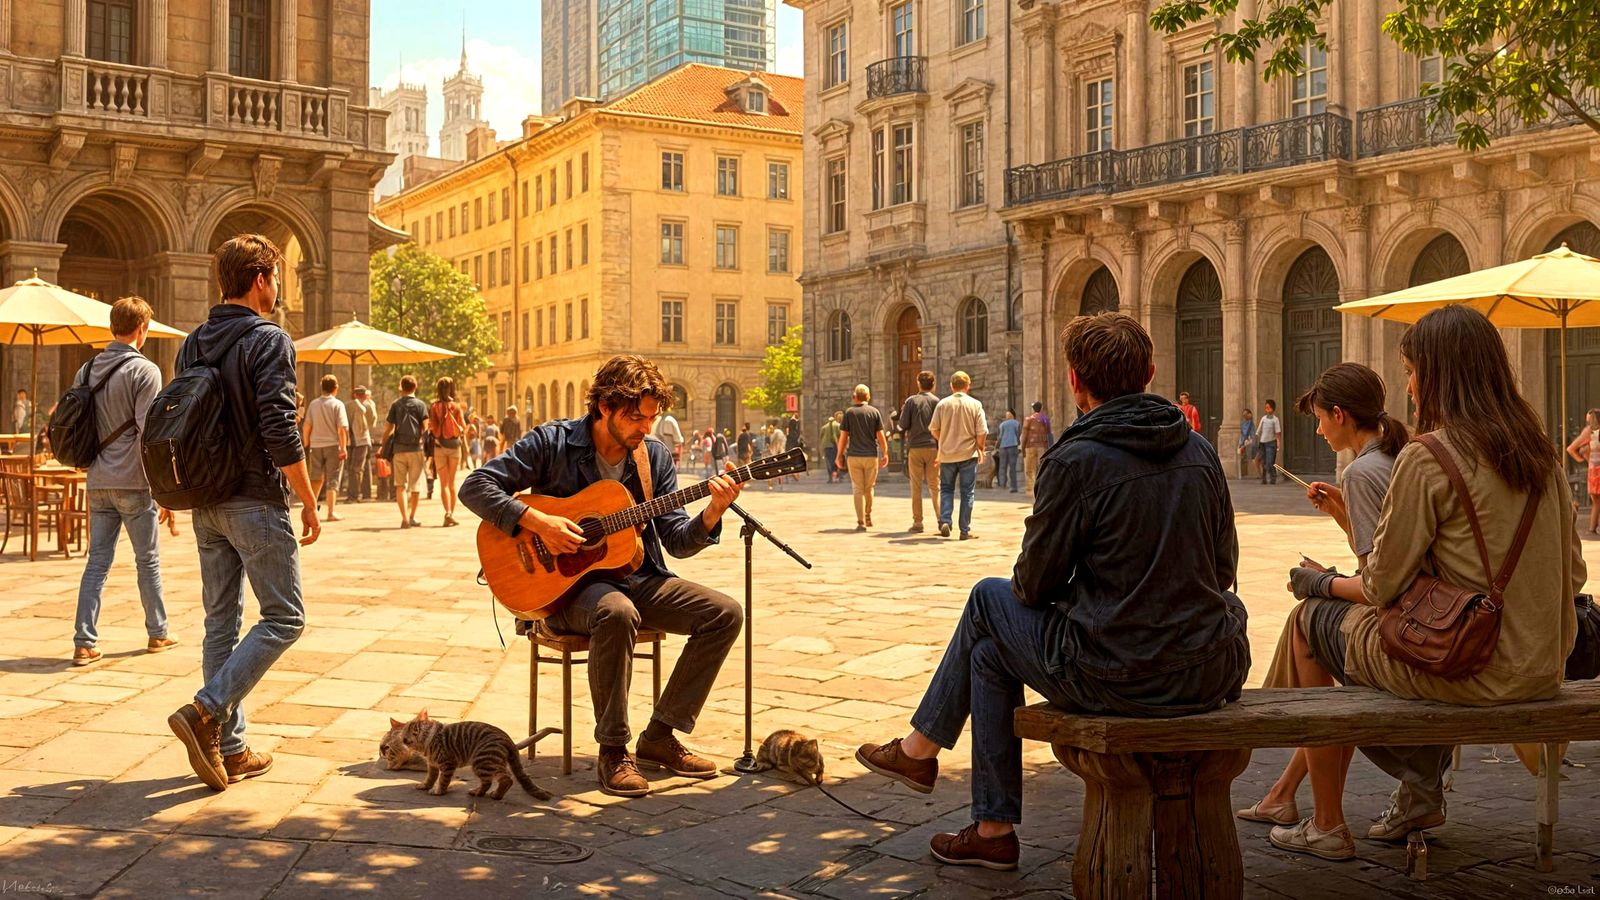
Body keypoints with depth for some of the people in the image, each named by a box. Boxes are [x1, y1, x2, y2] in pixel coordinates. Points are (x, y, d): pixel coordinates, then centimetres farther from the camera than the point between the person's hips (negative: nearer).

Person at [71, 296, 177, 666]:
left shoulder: (86, 371, 10)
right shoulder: (144, 371, -11)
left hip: (97, 483, 6)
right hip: (134, 483, -5)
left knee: (97, 562, 7)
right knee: (148, 561, 9)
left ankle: (84, 643, 2)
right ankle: (157, 633, 21)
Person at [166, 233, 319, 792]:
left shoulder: (192, 344, 12)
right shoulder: (268, 340, -12)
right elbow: (280, 432, -19)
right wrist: (309, 504, -12)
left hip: (205, 504, 8)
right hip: (255, 502, -8)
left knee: (221, 620, 10)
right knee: (283, 618, 1)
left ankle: (229, 749, 13)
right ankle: (205, 712, -12)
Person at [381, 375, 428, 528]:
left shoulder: (395, 404, 5)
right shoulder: (420, 405, 1)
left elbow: (389, 428, 5)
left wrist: (382, 443, 19)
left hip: (399, 448, 1)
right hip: (416, 448, -1)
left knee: (400, 485, 3)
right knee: (415, 484, 10)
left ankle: (405, 518, -7)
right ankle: (412, 517, 16)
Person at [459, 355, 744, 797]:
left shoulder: (654, 456, 5)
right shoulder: (553, 442, -8)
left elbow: (678, 541, 3)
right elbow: (475, 486, -11)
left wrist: (711, 514, -18)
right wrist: (537, 521, -23)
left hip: (637, 578, 6)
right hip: (568, 583, -5)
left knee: (725, 613, -12)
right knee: (617, 613, -39)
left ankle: (660, 736, -4)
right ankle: (613, 752, -24)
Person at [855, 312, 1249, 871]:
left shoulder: (1076, 461, -13)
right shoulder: (1198, 449, 6)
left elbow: (1035, 583, -5)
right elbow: (1223, 566, 13)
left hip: (1121, 680, -7)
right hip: (1219, 674, 7)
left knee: (989, 600, 18)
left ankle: (920, 747, 35)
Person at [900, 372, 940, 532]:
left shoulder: (911, 401, 0)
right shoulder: (937, 401, 1)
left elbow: (903, 425, -4)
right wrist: (941, 449, 10)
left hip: (915, 447, -1)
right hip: (933, 447, 1)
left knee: (916, 487, 4)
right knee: (935, 486, 6)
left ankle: (917, 523, 3)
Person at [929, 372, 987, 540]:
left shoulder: (942, 404, -2)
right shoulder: (975, 405, -5)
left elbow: (934, 429, 1)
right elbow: (982, 432, -7)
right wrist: (980, 449, 9)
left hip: (947, 455, 1)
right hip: (968, 454, -1)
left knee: (946, 489, 14)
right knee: (967, 492, 5)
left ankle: (944, 521, -4)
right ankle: (965, 531, 6)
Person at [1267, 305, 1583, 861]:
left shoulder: (1425, 459, -17)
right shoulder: (1540, 451, 5)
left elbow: (1381, 587, -12)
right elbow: (1573, 574, 10)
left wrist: (1323, 583, 8)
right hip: (1543, 669, 8)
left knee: (1308, 622, 14)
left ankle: (1328, 826, 20)